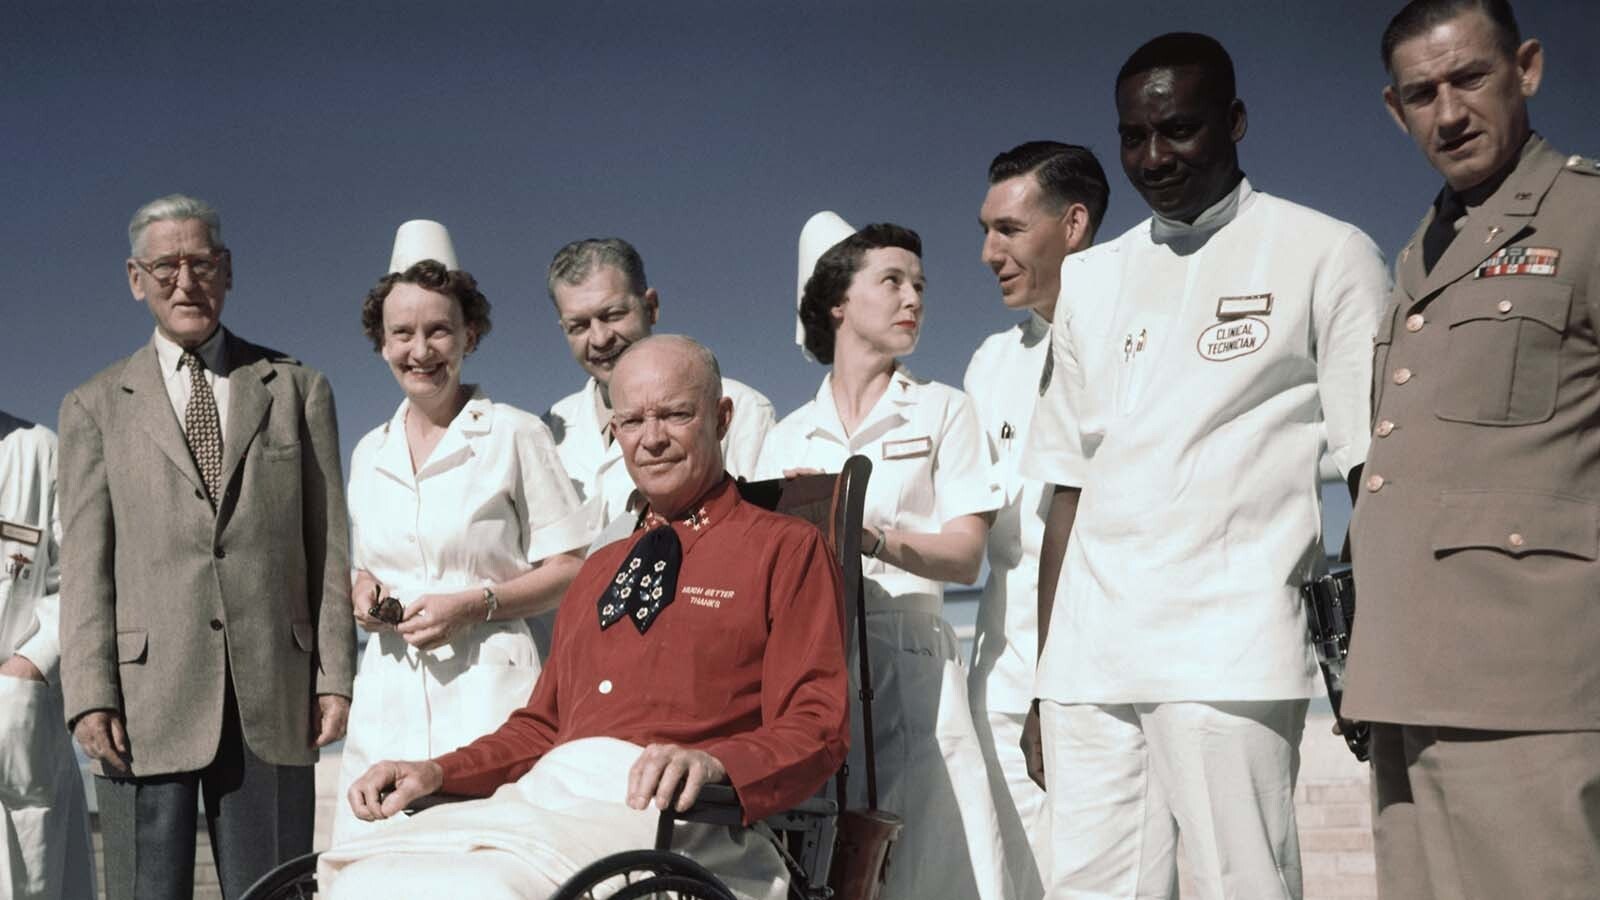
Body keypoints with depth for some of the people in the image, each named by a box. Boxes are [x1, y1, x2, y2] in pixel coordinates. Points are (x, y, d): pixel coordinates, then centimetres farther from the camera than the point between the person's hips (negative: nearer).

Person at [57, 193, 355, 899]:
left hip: (273, 702, 1)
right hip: (145, 702, 0)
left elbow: (329, 544, 9)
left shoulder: (297, 389, 13)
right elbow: (85, 563, 4)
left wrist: (335, 675, 0)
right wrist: (89, 696, -7)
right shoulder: (96, 408, 12)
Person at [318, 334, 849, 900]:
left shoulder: (786, 549, 9)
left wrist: (714, 762, -21)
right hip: (546, 795, 6)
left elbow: (816, 730, -1)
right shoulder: (598, 570, 30)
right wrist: (436, 773, 13)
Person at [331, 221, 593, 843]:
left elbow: (572, 568, -1)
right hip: (388, 693, 4)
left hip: (485, 687, -4)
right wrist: (363, 590, 6)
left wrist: (473, 604, -12)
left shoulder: (515, 435, 1)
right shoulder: (369, 454, 17)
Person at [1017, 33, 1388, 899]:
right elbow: (1067, 488, 14)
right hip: (1090, 660, 4)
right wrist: (1044, 679, 10)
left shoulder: (1323, 256, 4)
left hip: (1230, 654, -4)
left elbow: (1375, 470, 0)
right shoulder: (1088, 281, 16)